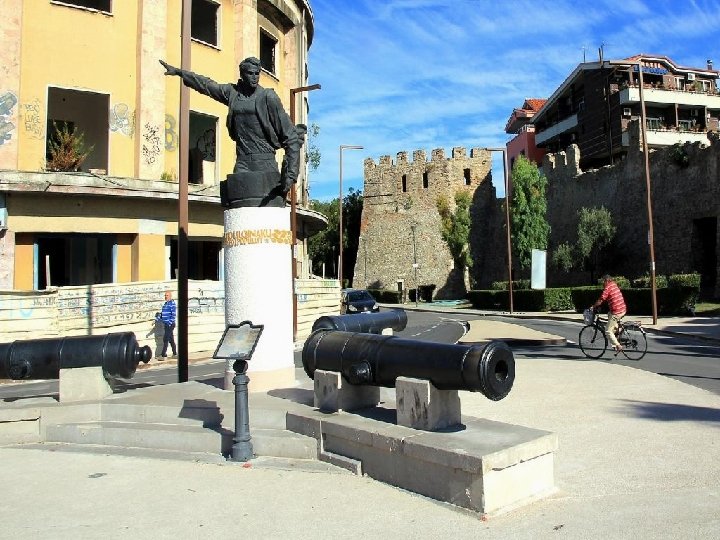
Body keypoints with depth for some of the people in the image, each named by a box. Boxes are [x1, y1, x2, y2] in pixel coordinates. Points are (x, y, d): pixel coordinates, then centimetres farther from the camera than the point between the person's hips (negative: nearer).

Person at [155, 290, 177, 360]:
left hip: (170, 324, -9)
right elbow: (162, 314, 20)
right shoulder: (165, 304, 15)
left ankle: (163, 355, -7)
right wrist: (158, 318, 4)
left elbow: (174, 314, -18)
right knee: (171, 339, 13)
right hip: (166, 324, 9)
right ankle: (175, 353, 20)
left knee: (165, 339, -9)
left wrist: (170, 322, -21)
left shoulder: (172, 303, -11)